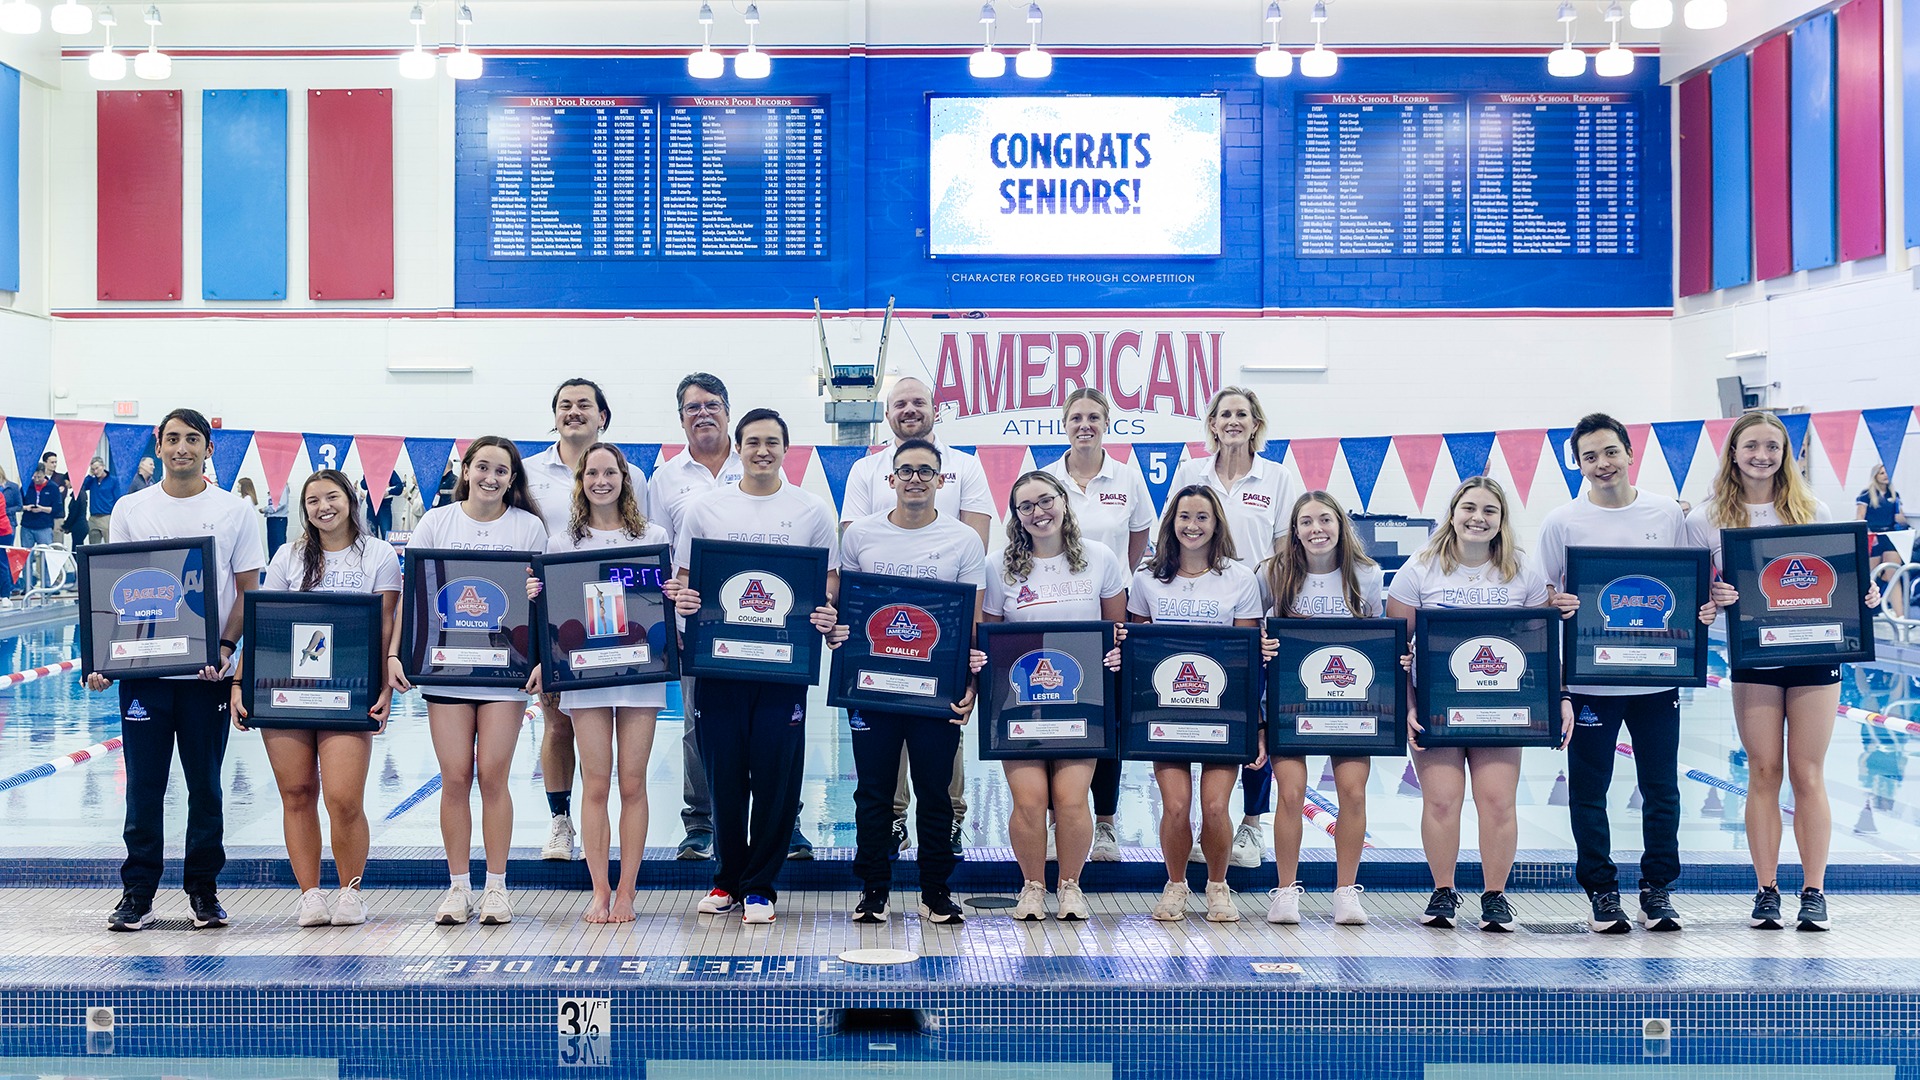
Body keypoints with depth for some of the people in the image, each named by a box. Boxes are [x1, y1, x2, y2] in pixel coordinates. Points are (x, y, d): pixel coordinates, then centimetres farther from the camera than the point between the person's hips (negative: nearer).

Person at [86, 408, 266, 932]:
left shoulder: (236, 512, 3)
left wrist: (226, 648, -12)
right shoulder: (130, 510, 8)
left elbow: (247, 590, 2)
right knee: (143, 786, 4)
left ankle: (204, 890, 18)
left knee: (205, 786, 6)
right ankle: (138, 892, 14)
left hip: (207, 672, -1)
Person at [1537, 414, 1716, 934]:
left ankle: (1658, 890, 21)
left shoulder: (1668, 513, 5)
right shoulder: (1562, 522, -1)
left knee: (1661, 789, 8)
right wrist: (1557, 605, -20)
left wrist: (1704, 608, -7)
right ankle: (1601, 891, 18)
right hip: (1589, 680, -2)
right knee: (1589, 790, 5)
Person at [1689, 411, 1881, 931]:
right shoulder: (1707, 519, 1)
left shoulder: (1812, 511, 4)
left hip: (1814, 651, 1)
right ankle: (1766, 892, 10)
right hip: (1752, 655, 0)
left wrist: (1864, 595, -11)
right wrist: (1714, 596, -19)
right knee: (1763, 773, 3)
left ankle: (1814, 893, 10)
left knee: (1807, 774, 3)